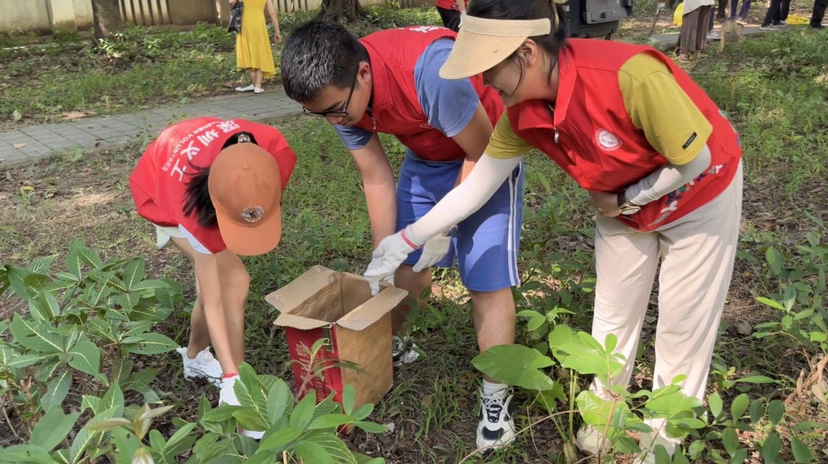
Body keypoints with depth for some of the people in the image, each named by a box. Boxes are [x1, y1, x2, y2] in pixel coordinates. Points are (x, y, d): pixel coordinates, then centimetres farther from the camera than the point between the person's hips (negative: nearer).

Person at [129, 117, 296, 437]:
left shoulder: (275, 152, -37)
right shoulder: (195, 209, -44)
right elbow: (214, 305, -34)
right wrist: (230, 378, -32)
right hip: (160, 188, -5)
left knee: (216, 276, 4)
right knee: (233, 283, -17)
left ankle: (195, 357, 31)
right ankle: (239, 395, -4)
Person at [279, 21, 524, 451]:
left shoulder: (430, 67, -39)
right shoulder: (341, 93, -18)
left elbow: (481, 155, -25)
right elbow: (378, 181, -8)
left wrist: (442, 227, -18)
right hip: (426, 159, 5)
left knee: (487, 280, -9)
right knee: (405, 266, 7)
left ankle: (496, 400, 8)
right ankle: (395, 346, 35)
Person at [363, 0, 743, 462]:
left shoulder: (628, 75, -40)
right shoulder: (523, 114, -20)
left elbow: (696, 160, -27)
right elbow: (475, 188, -11)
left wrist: (625, 201, -16)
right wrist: (407, 240, -8)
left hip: (701, 194, -5)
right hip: (623, 205, 5)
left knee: (682, 323, 8)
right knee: (613, 315, 14)